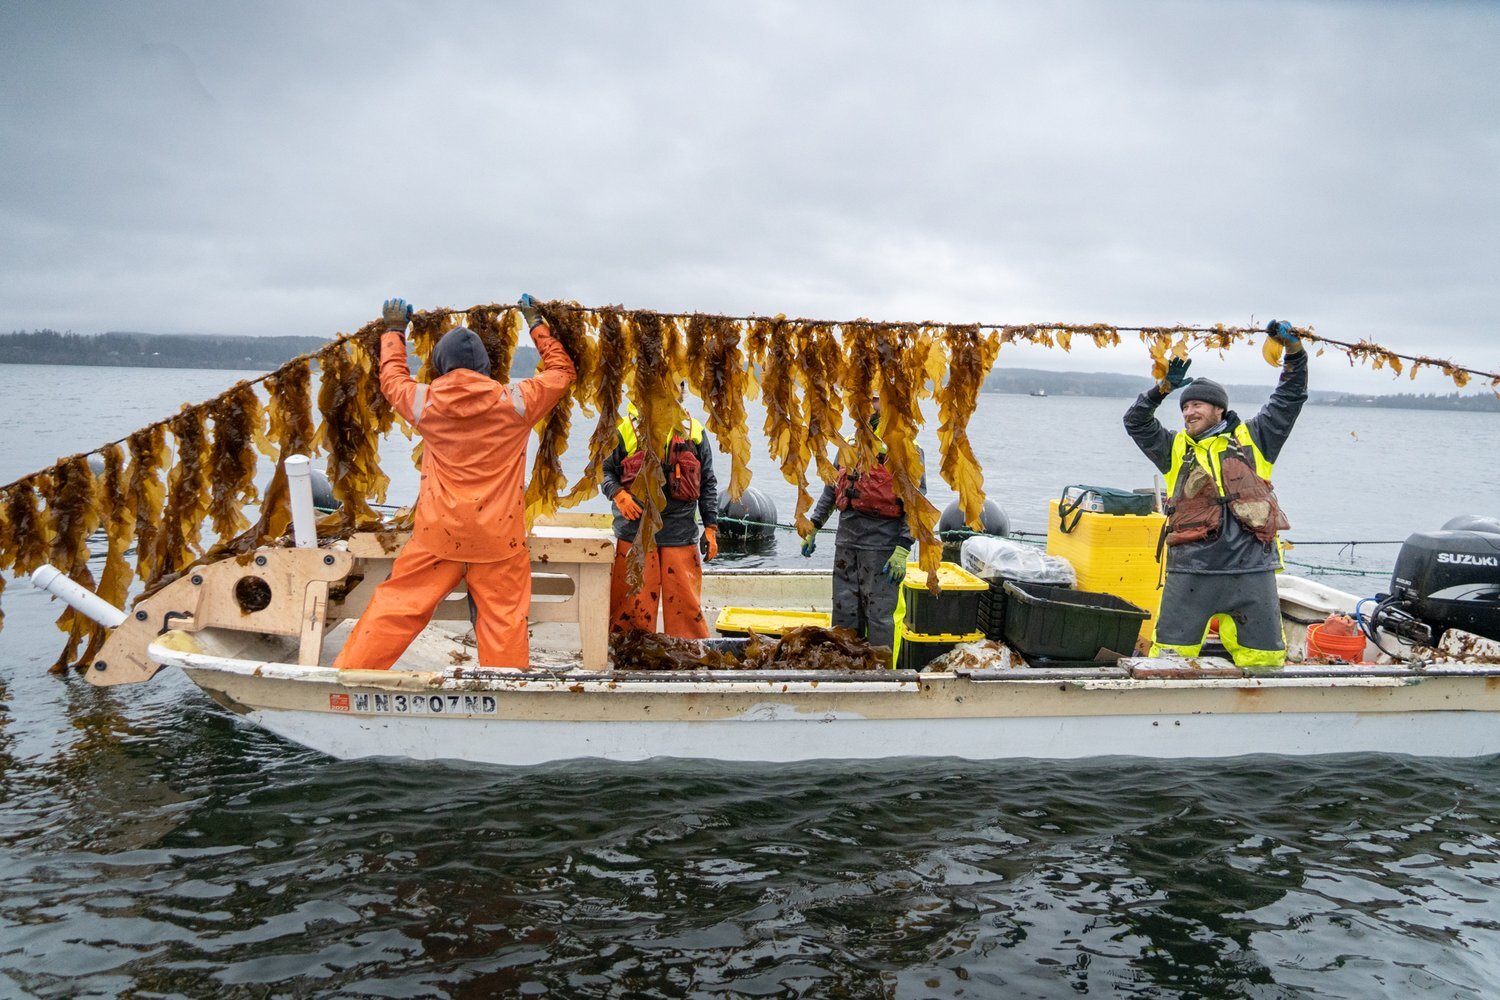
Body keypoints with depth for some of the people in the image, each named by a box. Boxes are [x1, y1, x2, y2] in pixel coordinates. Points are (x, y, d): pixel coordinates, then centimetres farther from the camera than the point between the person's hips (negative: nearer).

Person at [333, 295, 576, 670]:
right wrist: (537, 324, 24)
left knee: (396, 605, 9)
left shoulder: (425, 402, 0)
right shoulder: (515, 401, -3)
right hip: (498, 536, -1)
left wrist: (394, 331, 36)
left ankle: (347, 674, 13)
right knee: (504, 618, 3)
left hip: (437, 532, 1)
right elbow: (562, 371, 13)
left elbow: (392, 377, 22)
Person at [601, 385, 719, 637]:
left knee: (687, 604, 2)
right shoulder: (626, 429, 3)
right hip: (635, 531, -1)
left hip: (681, 533, 1)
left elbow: (708, 483, 13)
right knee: (633, 604, 1)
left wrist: (710, 527, 8)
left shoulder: (694, 432, 9)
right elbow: (605, 471, 10)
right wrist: (617, 494, -11)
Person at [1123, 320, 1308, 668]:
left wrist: (1294, 351, 4)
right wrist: (1164, 388, -2)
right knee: (1170, 656, 3)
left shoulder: (1253, 439, 14)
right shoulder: (1175, 449, 16)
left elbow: (1291, 396, 14)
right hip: (1191, 570, 0)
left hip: (1252, 570, 0)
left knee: (1265, 658, 7)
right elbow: (1136, 421, 9)